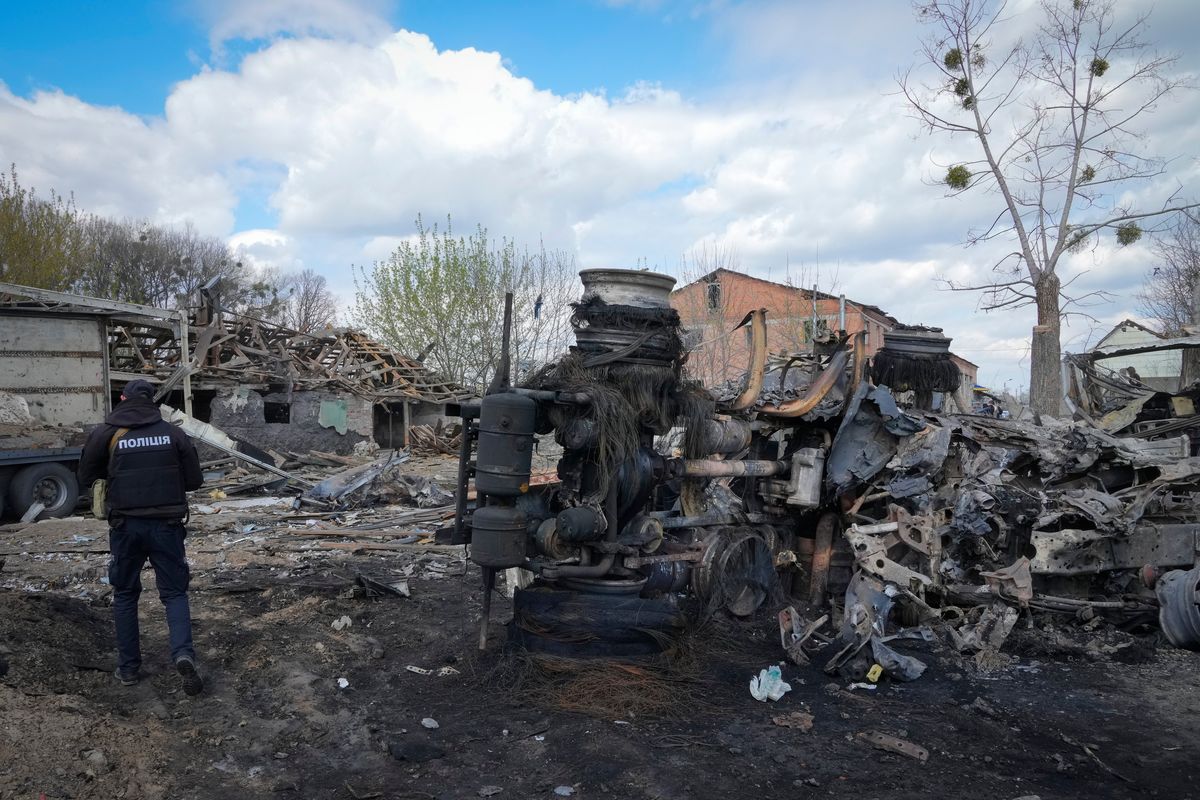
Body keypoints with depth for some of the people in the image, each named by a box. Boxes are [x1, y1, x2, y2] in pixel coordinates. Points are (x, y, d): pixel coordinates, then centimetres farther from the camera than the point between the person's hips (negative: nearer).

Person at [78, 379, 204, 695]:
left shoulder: (107, 433, -2)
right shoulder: (172, 432, 0)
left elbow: (86, 477, 7)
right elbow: (194, 480, 3)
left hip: (126, 525, 0)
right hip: (167, 525, 0)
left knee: (125, 595, 17)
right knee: (174, 592, 9)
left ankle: (128, 667, 21)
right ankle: (183, 654, -11)